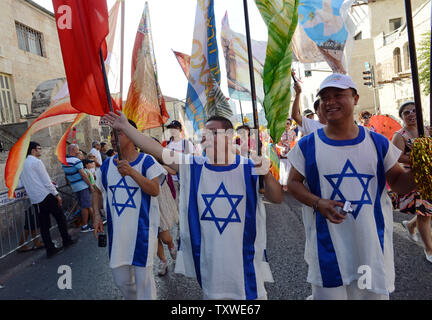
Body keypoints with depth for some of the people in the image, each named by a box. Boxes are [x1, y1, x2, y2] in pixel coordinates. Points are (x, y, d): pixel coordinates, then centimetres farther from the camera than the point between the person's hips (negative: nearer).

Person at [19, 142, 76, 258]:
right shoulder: (36, 161, -9)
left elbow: (24, 183, 20)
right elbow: (46, 180, -11)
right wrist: (56, 194, -6)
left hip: (34, 200, 7)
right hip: (46, 196, -7)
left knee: (44, 225, 9)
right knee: (60, 218, 8)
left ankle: (50, 249, 11)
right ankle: (66, 241, 16)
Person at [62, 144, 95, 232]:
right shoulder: (76, 161, -16)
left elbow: (67, 176, 16)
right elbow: (83, 175, -17)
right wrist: (91, 185, -10)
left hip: (74, 187, 8)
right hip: (83, 186, -8)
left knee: (84, 206, 14)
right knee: (86, 206, -1)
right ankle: (85, 226, 5)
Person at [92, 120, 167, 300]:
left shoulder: (146, 161, -8)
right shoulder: (107, 165, 6)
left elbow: (155, 190, -19)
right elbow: (98, 192, 19)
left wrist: (132, 172, -28)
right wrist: (97, 215, 5)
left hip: (142, 229, -4)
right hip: (116, 230, 5)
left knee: (143, 276, 2)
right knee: (121, 280, 16)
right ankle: (131, 298, 44)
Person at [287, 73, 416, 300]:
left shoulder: (378, 143, 1)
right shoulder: (308, 146, -3)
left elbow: (398, 183, 8)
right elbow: (293, 182, 2)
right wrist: (318, 203, -15)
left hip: (373, 246, 2)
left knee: (375, 293, 17)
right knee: (328, 292, 10)